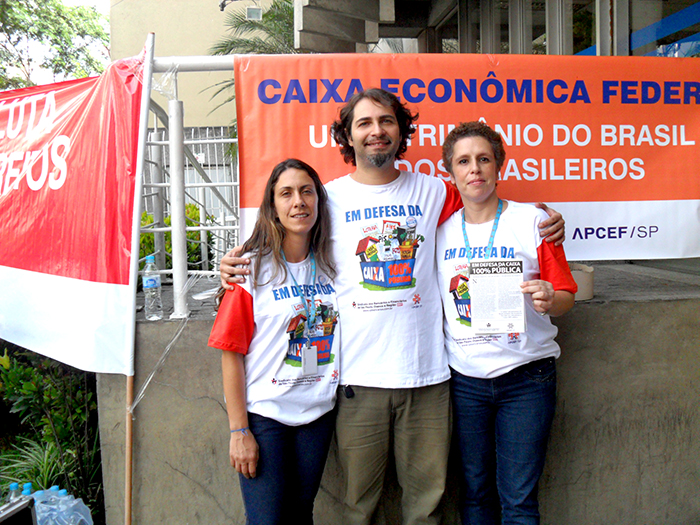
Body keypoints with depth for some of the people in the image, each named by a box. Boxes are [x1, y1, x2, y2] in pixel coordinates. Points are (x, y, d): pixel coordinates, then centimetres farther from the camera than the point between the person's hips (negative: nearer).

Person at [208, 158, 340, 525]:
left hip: (318, 412, 4)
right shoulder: (253, 268, -9)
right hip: (263, 413, -4)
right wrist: (238, 430, -10)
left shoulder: (330, 265, 4)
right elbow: (231, 353, -9)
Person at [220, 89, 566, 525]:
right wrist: (239, 266, -4)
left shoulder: (435, 192, 7)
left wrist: (542, 228, 1)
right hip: (358, 374, -1)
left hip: (427, 372, 1)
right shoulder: (327, 198, 4)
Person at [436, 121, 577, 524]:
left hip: (525, 378, -2)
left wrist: (550, 299, -20)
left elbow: (565, 299, -1)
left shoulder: (532, 221, -3)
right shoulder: (440, 229, 4)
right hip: (464, 380, 2)